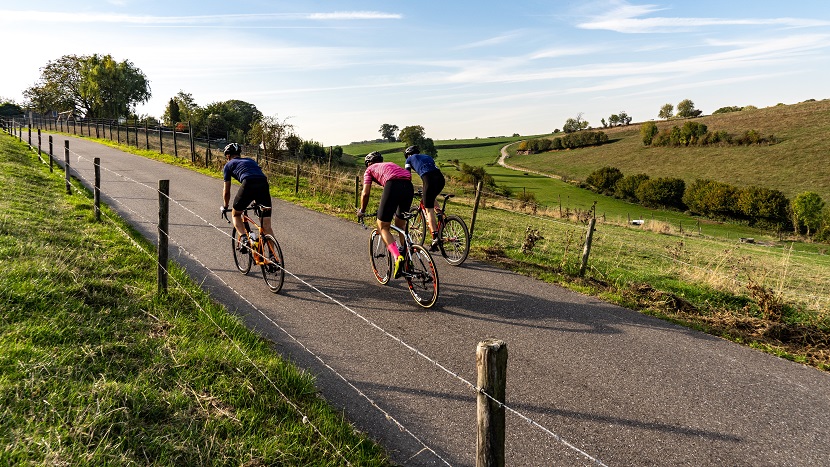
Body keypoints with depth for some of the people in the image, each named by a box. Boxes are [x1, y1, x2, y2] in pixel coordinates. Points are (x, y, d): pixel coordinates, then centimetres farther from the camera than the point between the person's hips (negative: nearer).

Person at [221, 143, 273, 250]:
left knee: (235, 214, 22)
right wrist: (258, 201, 52)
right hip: (264, 185, 4)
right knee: (267, 225, 7)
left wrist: (225, 207, 42)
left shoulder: (229, 165, 24)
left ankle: (244, 239, 3)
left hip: (248, 185, -4)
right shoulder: (251, 161, 36)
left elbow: (226, 191, 27)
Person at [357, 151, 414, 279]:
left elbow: (365, 193, 17)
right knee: (401, 225, 24)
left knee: (383, 227, 4)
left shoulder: (370, 169, 25)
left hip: (393, 186, -5)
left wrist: (362, 211, 33)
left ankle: (397, 257, -18)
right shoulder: (391, 164, 40)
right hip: (409, 186, 6)